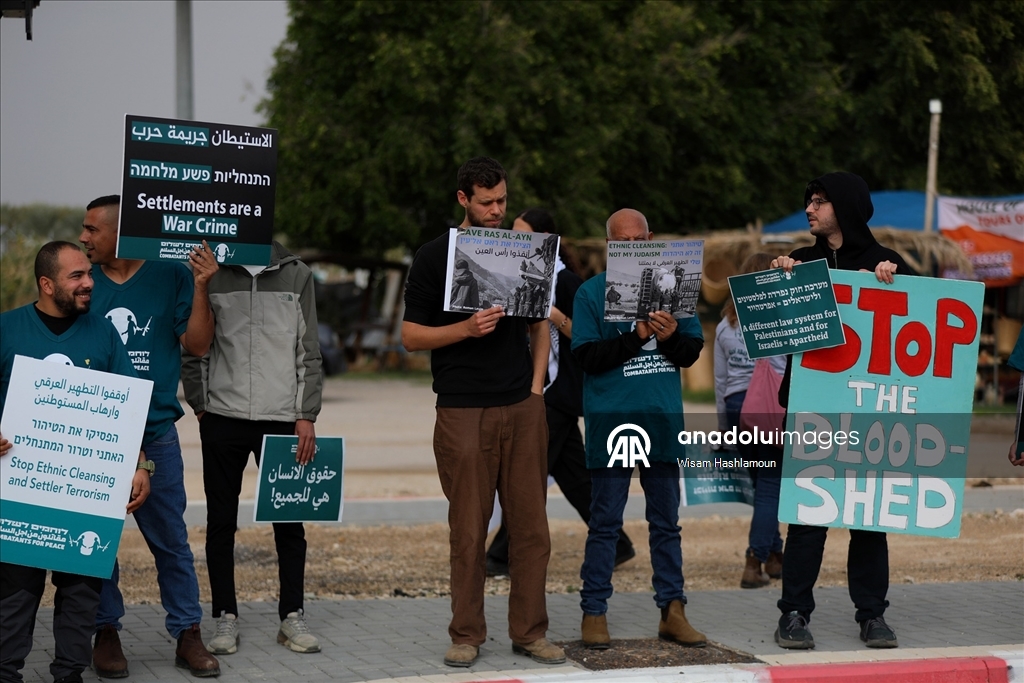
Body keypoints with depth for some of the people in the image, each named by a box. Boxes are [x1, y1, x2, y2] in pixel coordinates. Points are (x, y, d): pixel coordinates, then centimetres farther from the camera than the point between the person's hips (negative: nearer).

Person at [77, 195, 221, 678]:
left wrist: (200, 287, -11)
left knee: (171, 539, 2)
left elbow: (197, 344, -1)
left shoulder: (171, 277, 1)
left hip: (155, 433, -1)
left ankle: (188, 634, 9)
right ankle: (106, 633, 17)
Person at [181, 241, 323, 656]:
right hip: (223, 419, 0)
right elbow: (193, 349, 8)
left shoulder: (296, 275, 6)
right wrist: (200, 406, 0)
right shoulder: (211, 275, 5)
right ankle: (225, 619, 12)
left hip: (281, 419, 0)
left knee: (289, 521, 3)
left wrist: (306, 415, -1)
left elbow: (309, 353, 5)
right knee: (221, 522, 4)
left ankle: (292, 617, 12)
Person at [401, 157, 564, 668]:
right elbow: (411, 336, -1)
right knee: (468, 529, -1)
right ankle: (467, 635, 8)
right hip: (464, 410, -3)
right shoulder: (435, 257, 1)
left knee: (530, 524, 2)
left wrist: (536, 385, 6)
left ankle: (529, 631, 8)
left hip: (522, 408, 3)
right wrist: (467, 328, -16)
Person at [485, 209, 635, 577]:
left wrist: (557, 318, -26)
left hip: (558, 391, -9)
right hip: (534, 388, 9)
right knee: (573, 474, 11)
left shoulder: (566, 281, -11)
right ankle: (616, 546, 19)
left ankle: (503, 557, -6)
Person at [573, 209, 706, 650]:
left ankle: (672, 610, 15)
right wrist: (637, 337, -18)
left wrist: (670, 336, -12)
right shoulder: (591, 292, 0)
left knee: (666, 522, 10)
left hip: (663, 419, 4)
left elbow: (692, 351, 8)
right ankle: (594, 612, 6)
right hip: (611, 421, -3)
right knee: (605, 522, 1)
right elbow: (588, 356, -10)